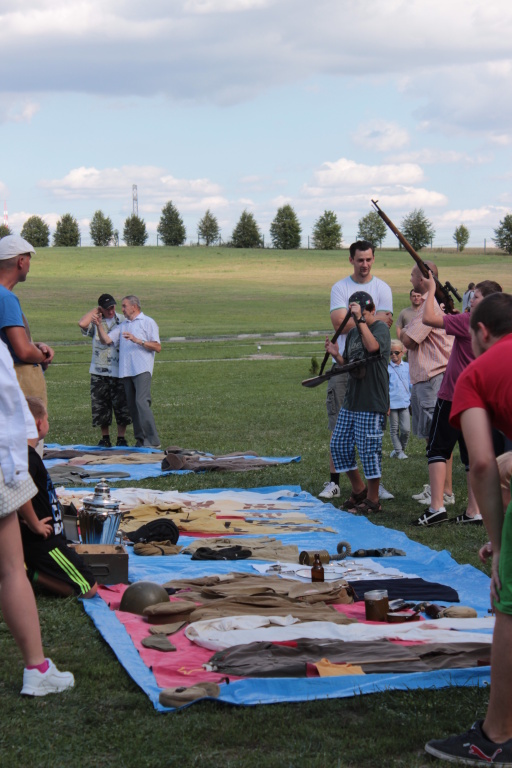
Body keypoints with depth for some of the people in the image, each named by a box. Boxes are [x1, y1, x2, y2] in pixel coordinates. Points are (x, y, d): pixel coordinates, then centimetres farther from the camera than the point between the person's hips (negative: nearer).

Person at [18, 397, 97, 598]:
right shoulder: (28, 456, -20)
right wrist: (35, 525, -24)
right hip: (41, 540, -10)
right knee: (88, 589, -6)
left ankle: (24, 572, 5)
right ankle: (30, 574, -11)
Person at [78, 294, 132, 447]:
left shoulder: (122, 320, 6)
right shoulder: (95, 322, 3)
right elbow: (82, 323, -19)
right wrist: (95, 311, -4)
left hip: (119, 371, 0)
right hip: (99, 371, 0)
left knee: (122, 406, -1)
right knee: (100, 406, 4)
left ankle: (121, 438, 9)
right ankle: (105, 438, 16)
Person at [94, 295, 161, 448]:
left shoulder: (148, 322, 7)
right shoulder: (123, 325, 25)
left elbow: (157, 347, -2)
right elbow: (106, 339, 15)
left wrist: (138, 340, -12)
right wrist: (99, 325, 1)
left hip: (142, 369, -7)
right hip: (125, 371, 7)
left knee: (142, 402, -19)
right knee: (132, 405, 4)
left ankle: (153, 440, -19)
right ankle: (140, 440, 8)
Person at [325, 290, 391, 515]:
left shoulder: (381, 327, -7)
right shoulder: (352, 333, 16)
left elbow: (372, 346, -29)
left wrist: (360, 319, -28)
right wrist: (336, 355, 1)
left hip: (372, 402, -9)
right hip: (351, 400, 9)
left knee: (369, 449, -5)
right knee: (339, 444, 10)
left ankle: (372, 499, 9)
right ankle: (359, 490, 25)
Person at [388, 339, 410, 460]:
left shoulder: (407, 366, 7)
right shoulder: (387, 368, -2)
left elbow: (410, 384, 15)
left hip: (404, 402, 2)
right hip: (392, 403, -2)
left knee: (406, 429, -5)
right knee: (394, 429, 6)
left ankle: (401, 448, 15)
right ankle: (398, 451, 17)